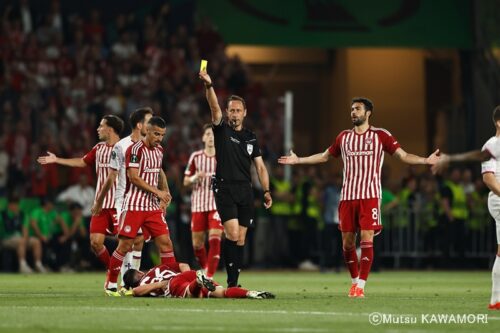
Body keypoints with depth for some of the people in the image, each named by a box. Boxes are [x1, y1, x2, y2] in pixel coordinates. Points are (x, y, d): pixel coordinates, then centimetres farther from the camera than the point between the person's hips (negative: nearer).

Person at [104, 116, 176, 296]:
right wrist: (157, 192, -17)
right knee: (125, 245, -5)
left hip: (153, 207, 7)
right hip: (134, 205, -7)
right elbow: (134, 178, -17)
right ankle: (110, 284, 7)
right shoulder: (135, 149, -11)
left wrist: (165, 191, 14)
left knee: (165, 242, -2)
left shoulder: (159, 150, 13)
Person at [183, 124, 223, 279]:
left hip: (218, 204, -2)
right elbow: (186, 181, 9)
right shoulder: (196, 157, 6)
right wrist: (195, 177, -12)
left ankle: (210, 276, -16)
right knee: (197, 243, 3)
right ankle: (206, 270, 26)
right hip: (198, 205, 2)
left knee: (215, 239, -17)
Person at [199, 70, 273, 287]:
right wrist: (208, 86, -31)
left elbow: (260, 166, 15)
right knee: (232, 233, -17)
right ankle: (231, 281, -11)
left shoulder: (251, 138, 14)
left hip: (245, 190, 4)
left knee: (241, 239, 4)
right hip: (224, 188, -4)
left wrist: (266, 191, 5)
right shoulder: (222, 131, 3)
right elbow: (215, 108, -15)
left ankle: (234, 283, 9)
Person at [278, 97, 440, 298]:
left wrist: (425, 160, -16)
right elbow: (324, 156, 26)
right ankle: (355, 280, 21)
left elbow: (403, 155, -1)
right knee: (347, 241, 3)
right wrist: (298, 160, 26)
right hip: (347, 196, 4)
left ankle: (360, 286, -11)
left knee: (366, 239, -13)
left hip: (370, 196, -4)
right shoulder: (344, 137, 13)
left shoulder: (380, 136, 2)